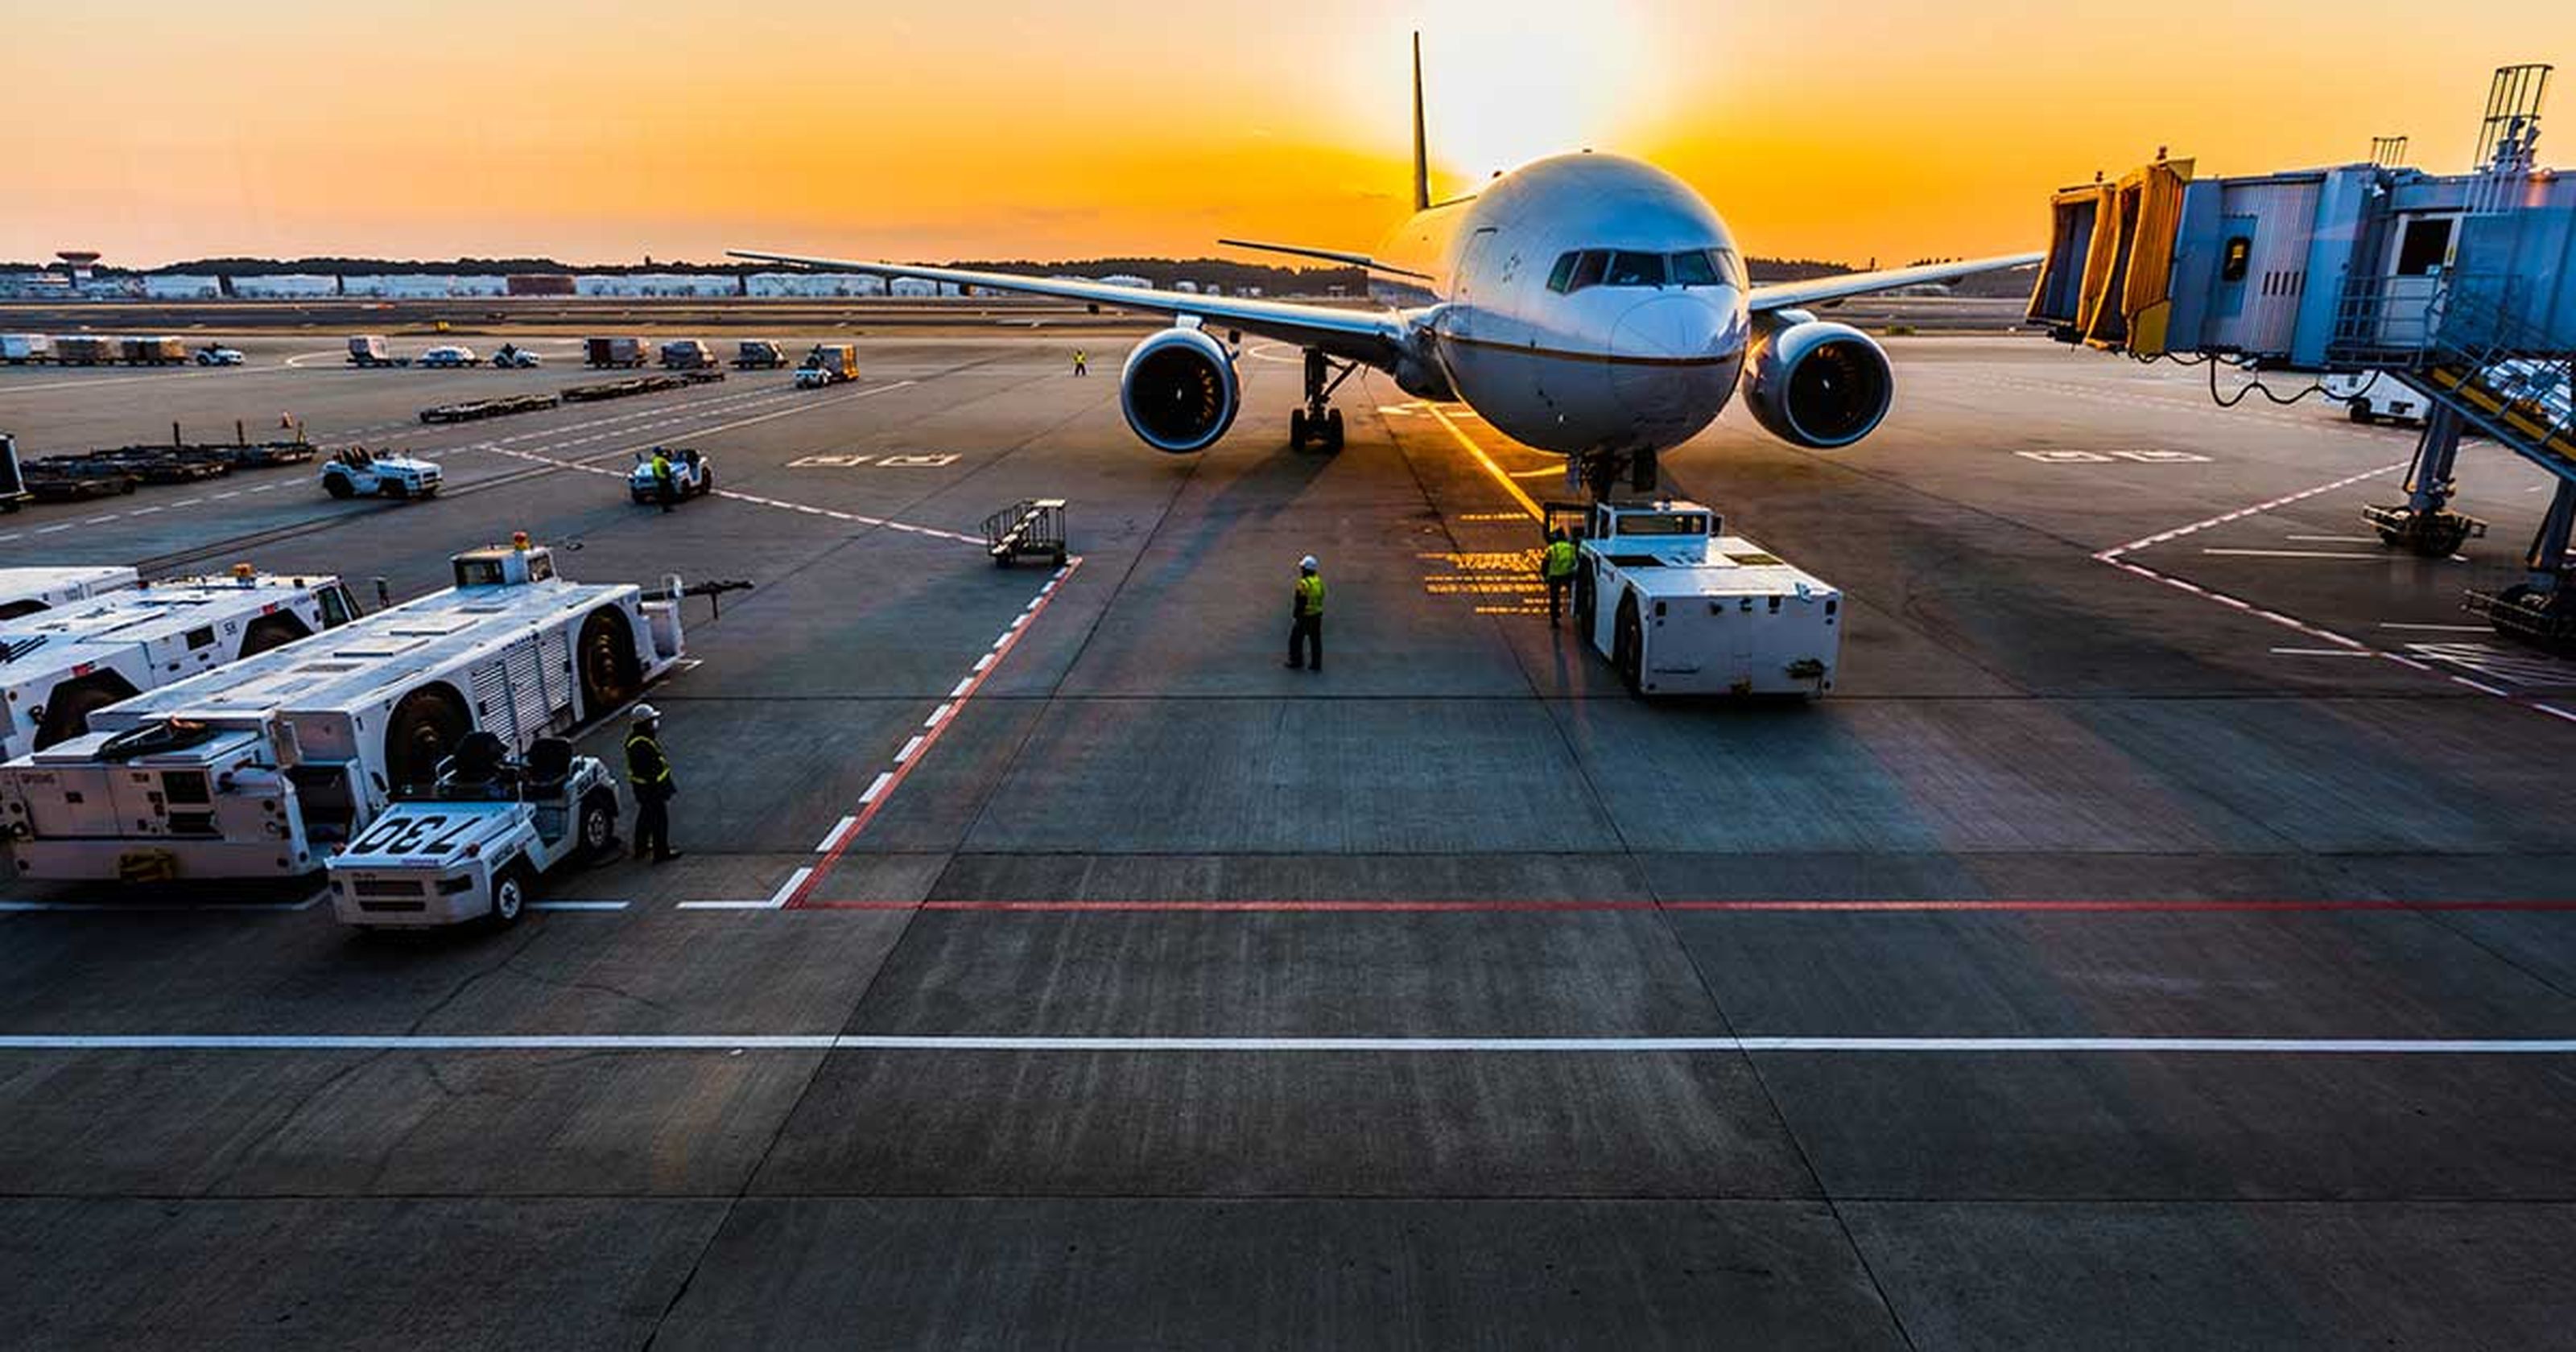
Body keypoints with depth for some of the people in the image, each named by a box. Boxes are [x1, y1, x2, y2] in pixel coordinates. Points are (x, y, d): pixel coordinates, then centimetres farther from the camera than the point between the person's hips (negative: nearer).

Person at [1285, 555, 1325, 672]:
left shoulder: (1304, 583, -21)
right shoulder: (1319, 581, 4)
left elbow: (1300, 602, -21)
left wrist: (1295, 615, -13)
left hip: (1305, 616, -8)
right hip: (1317, 615, 8)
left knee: (1296, 639, 10)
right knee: (1316, 640, 12)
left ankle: (1297, 662, 18)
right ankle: (1317, 665, 16)